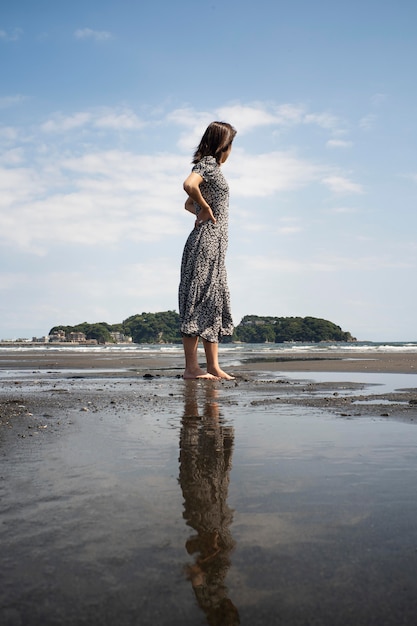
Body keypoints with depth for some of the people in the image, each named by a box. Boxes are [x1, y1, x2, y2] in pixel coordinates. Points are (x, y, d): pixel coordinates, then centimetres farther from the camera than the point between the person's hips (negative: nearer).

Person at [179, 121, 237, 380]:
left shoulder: (212, 166, 23)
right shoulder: (208, 163, -5)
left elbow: (189, 204, 30)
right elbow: (189, 184, -27)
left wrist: (202, 211, 11)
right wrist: (206, 209, -12)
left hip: (214, 244, 10)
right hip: (206, 240, -10)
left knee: (215, 301, 8)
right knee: (199, 301, -9)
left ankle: (214, 367, 11)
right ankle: (191, 367, -5)